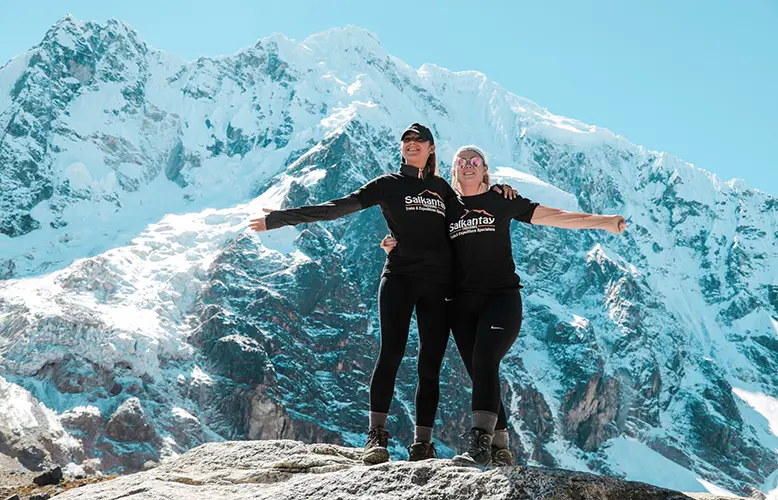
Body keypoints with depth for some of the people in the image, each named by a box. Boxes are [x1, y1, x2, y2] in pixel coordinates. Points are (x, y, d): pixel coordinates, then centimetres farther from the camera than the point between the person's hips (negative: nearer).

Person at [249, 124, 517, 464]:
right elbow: (337, 208, 3)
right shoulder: (389, 185, 10)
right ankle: (376, 435, -19)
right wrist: (279, 219, -3)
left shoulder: (442, 188, 20)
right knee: (391, 351, -18)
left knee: (430, 364, -2)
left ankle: (422, 443, 0)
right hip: (399, 277, -3)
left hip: (437, 284, 3)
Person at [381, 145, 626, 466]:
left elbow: (552, 216, 4)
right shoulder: (445, 208, 16)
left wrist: (601, 222, -4)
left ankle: (480, 440, -33)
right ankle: (499, 449, 5)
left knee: (485, 361, -23)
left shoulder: (502, 201, 8)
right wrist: (394, 246, -1)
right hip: (463, 303, 3)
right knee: (479, 373, -1)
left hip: (502, 297, -3)